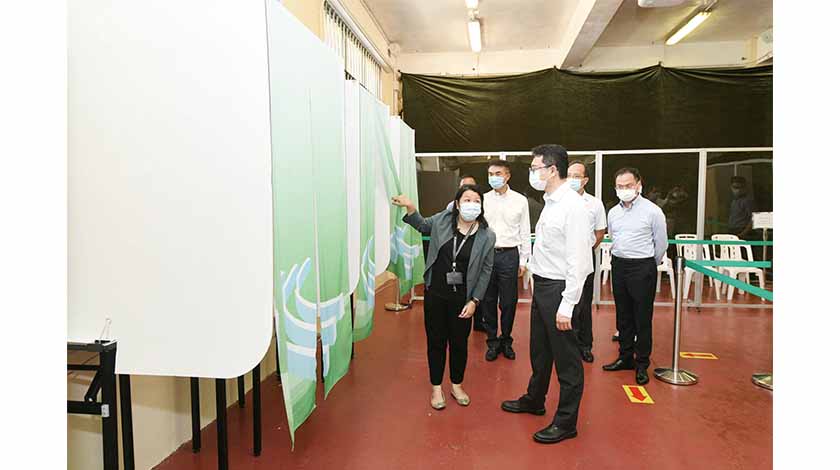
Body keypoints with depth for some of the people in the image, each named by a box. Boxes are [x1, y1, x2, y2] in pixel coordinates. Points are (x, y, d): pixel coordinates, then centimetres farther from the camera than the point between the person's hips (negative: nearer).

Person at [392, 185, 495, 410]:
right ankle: (436, 388, 29)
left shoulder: (487, 236, -9)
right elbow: (422, 225, 17)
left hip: (462, 298, -1)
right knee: (436, 341, 11)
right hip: (435, 294, 1)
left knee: (459, 343, 14)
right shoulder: (442, 220, -5)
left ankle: (456, 386, 36)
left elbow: (485, 270, -3)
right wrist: (410, 208, -1)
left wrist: (474, 301, -7)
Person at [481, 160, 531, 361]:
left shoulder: (520, 200, 2)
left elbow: (525, 232, 4)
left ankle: (506, 341, 26)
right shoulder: (483, 200, 4)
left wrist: (523, 261, 3)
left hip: (509, 254, -1)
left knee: (509, 302, 7)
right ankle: (492, 341, 24)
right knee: (488, 301, 8)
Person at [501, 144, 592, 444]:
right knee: (539, 349, 24)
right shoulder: (550, 202, 9)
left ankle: (566, 422, 24)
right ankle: (534, 400, 45)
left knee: (565, 357, 7)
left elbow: (577, 259, -22)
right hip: (541, 285, 9)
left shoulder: (572, 206, -19)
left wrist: (567, 305, -22)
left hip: (558, 288, -9)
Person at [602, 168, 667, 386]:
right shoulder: (613, 212, 8)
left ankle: (642, 364, 12)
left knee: (642, 318, 0)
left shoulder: (652, 211, -8)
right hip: (619, 265, 5)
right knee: (623, 316, 13)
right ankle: (625, 357, 25)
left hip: (642, 267, -5)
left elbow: (661, 243, 0)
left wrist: (648, 266, 9)